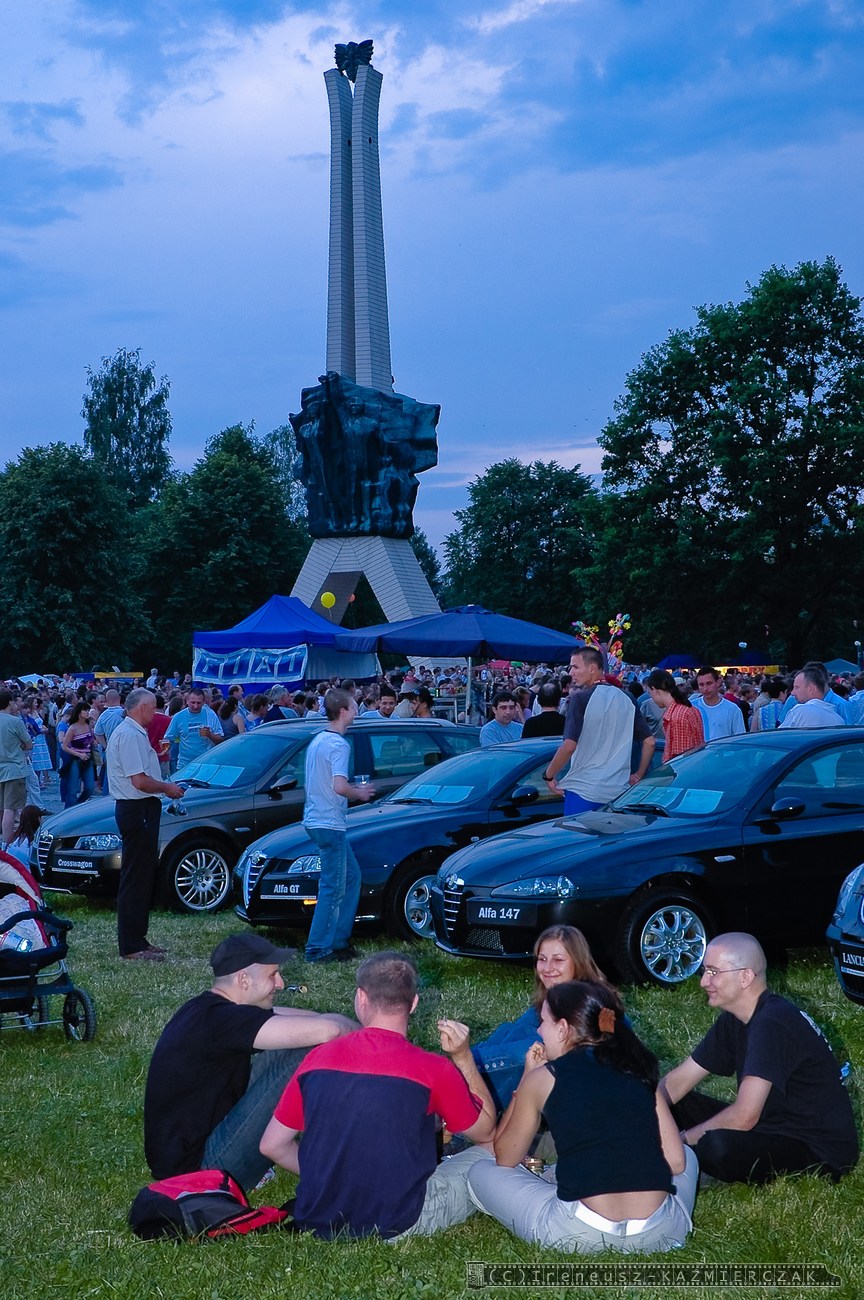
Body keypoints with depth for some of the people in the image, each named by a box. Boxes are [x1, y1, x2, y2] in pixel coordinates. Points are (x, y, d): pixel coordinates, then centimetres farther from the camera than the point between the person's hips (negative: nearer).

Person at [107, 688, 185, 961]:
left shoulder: (135, 733, 17)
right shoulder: (129, 735, -16)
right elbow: (139, 781, -22)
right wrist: (167, 788, -9)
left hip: (141, 809, 11)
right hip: (136, 810, -11)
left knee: (145, 875, 15)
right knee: (135, 878, -7)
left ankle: (137, 940, 23)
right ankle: (131, 947, -4)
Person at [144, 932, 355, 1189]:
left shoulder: (207, 1007, 7)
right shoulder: (219, 1020, -23)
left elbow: (285, 1014, 17)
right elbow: (326, 1030, -30)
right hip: (194, 1167, -10)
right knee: (303, 1056, -17)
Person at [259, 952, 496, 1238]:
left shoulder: (318, 1059, -6)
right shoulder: (433, 1070, -15)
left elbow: (272, 1145, 2)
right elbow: (486, 1131, 3)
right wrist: (464, 1058, 5)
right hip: (398, 1224, -3)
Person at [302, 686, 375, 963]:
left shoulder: (318, 740, 13)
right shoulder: (339, 745, -17)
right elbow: (340, 786, -26)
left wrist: (355, 789, 16)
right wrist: (360, 793, -7)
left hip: (315, 819, 10)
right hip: (329, 823, -10)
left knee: (351, 876, 17)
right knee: (333, 887, -3)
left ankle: (338, 940, 20)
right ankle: (318, 948, 1)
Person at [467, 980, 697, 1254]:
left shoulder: (543, 1078, 3)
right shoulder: (639, 1069, 10)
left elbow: (505, 1159, 16)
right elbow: (676, 1162, 10)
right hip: (658, 1233, 0)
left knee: (481, 1173, 22)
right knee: (688, 1155, 35)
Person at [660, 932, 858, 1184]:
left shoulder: (773, 1024, -25)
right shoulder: (733, 1021, 6)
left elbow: (745, 1116, -29)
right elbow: (676, 1083, 8)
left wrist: (681, 1140, -18)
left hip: (821, 1153, -9)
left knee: (719, 1146, -35)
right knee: (671, 1106, 4)